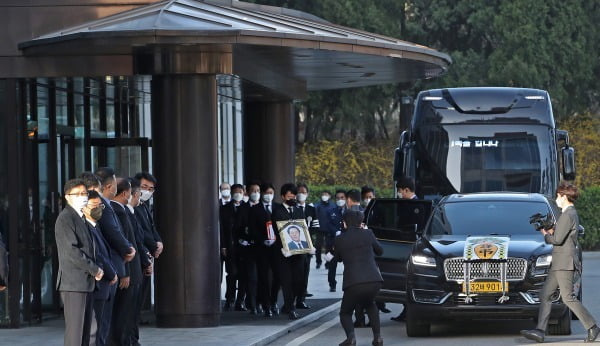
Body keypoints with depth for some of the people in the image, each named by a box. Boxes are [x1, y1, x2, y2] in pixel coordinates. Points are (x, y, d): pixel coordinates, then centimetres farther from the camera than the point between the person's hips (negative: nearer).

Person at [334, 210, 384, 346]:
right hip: (374, 281, 2)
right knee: (370, 304, 34)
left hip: (353, 283, -2)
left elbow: (337, 258, 23)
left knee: (345, 312, 18)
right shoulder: (367, 234, 9)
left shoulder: (340, 239, 6)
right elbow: (380, 251, 25)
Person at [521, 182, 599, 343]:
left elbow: (558, 239, -19)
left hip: (565, 262, -11)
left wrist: (546, 235, -1)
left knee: (568, 297, -9)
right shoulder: (572, 214, 18)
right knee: (545, 295, 6)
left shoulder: (568, 216, -14)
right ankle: (540, 331, 2)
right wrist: (551, 231, 10)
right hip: (558, 263, 11)